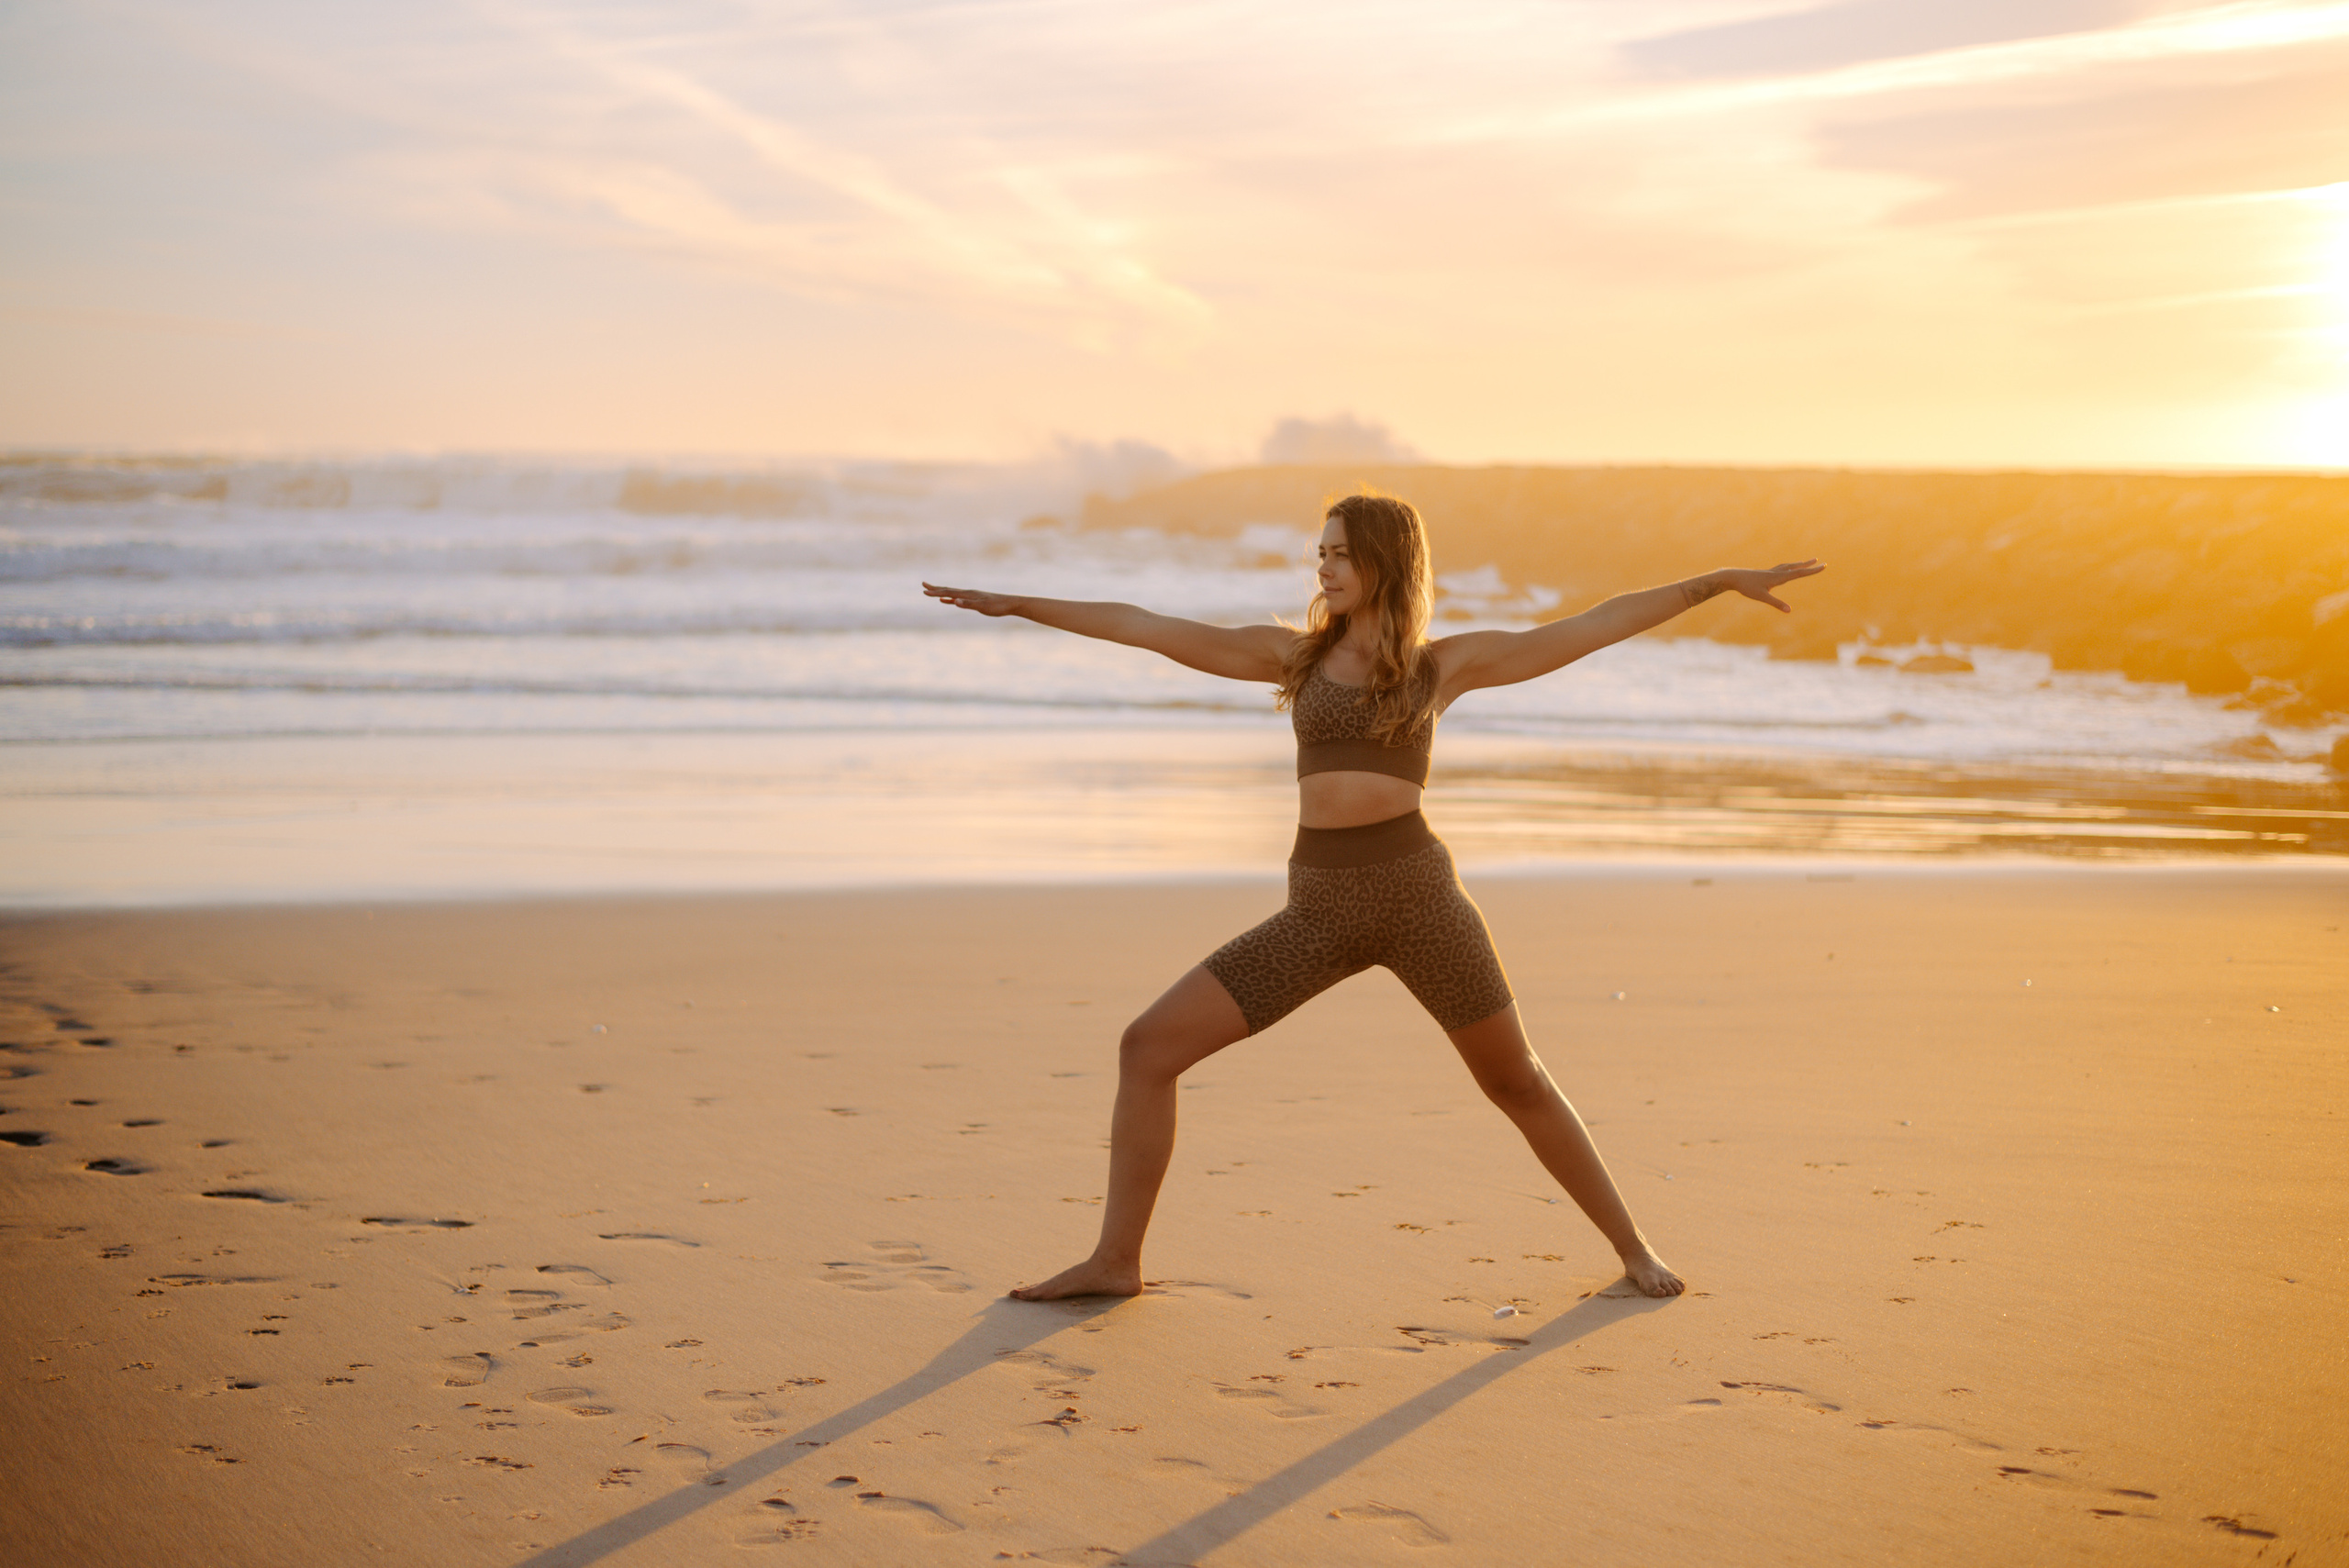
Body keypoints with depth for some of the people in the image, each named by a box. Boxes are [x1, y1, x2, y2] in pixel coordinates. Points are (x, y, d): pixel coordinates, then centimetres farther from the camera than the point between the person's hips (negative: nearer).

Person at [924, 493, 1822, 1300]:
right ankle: (1116, 1262, 2)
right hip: (1320, 909, 2)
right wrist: (1017, 605, 12)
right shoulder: (1296, 655, 12)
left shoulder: (1445, 664, 7)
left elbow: (1595, 627, 7)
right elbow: (1148, 629, 12)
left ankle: (1632, 1248, 27)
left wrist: (1720, 582, 6)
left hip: (1415, 891, -2)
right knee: (1149, 1046, -7)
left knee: (1516, 1082, 6)